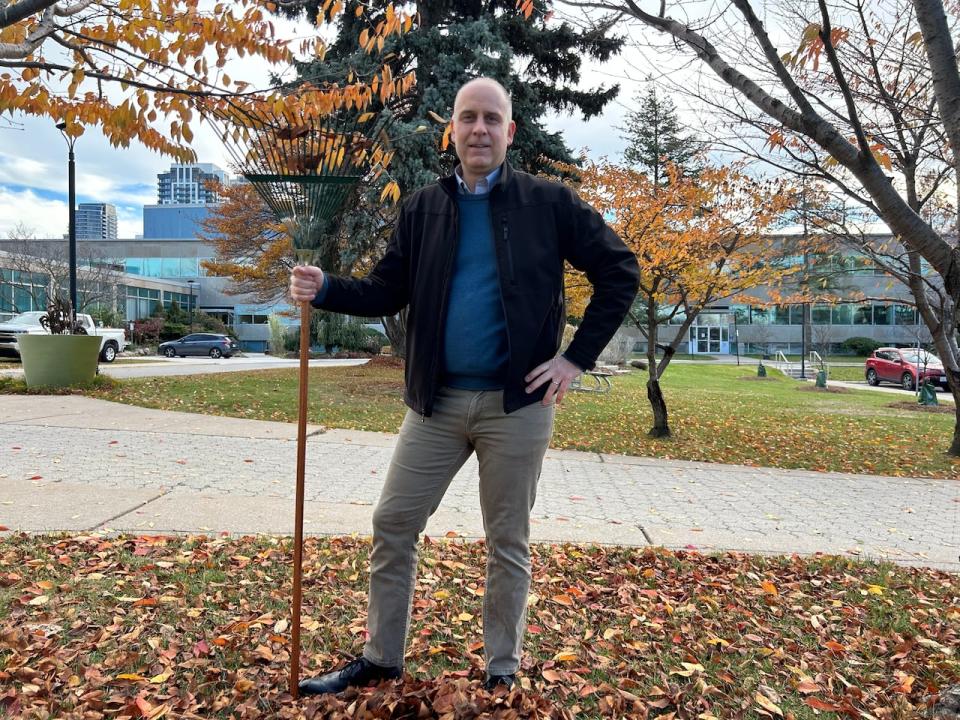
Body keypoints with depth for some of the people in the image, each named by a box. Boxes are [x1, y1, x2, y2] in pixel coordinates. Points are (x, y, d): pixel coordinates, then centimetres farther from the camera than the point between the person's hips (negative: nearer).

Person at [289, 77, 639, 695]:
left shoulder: (549, 202, -2)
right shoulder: (423, 208, 8)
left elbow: (620, 271, -1)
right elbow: (388, 292, 8)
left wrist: (578, 357, -7)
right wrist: (326, 289, -11)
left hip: (516, 403, -3)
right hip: (437, 401, 3)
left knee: (508, 541, 10)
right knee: (392, 526, 8)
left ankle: (503, 672, 30)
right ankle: (381, 659, 29)